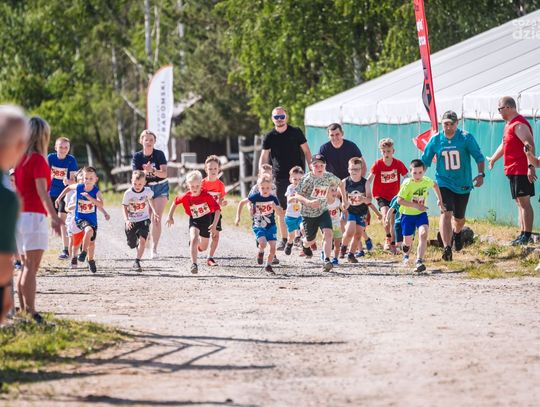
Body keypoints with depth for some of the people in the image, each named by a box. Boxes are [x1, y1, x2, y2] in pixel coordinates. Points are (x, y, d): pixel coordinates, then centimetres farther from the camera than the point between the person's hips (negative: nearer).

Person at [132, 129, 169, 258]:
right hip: (145, 188, 2)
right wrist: (145, 171, -35)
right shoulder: (137, 157, -8)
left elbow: (164, 173, -19)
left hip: (160, 187, -2)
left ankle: (154, 248, -14)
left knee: (157, 219, -13)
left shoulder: (159, 154, -12)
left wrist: (153, 171, -38)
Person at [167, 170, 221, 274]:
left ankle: (198, 243, 49)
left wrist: (214, 225, -31)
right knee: (194, 239, -28)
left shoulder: (207, 196, -23)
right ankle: (194, 264, -27)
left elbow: (217, 209, -22)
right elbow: (175, 202, 4)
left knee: (203, 248, 11)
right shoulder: (186, 197, -16)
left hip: (206, 220, 0)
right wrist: (170, 217, 6)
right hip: (194, 220, 0)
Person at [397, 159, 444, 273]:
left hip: (421, 214, 2)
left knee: (423, 234, -24)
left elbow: (435, 185, 16)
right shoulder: (407, 184, -22)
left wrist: (439, 200, 11)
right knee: (408, 240, 10)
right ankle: (406, 255, 46)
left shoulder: (427, 181, -9)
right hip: (407, 214, -2)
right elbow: (399, 200, -28)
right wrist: (416, 205, -33)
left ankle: (419, 261, -29)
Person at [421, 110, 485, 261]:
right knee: (446, 213, -20)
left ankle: (457, 233, 51)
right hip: (444, 182, -1)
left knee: (459, 217, 15)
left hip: (463, 184, 1)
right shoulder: (435, 140, -4)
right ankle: (446, 248, -25)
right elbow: (425, 161, 7)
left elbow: (479, 157, -6)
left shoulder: (466, 138, -9)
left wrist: (480, 174, -19)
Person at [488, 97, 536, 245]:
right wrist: (493, 159, 45)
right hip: (512, 170, 10)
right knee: (520, 202, 11)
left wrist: (531, 166, -32)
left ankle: (527, 235, -10)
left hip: (522, 170, -10)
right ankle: (522, 234, 14)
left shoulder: (519, 124, -15)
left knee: (524, 201, -10)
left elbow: (530, 145, -25)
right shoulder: (509, 124, 18)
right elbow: (504, 145, 34)